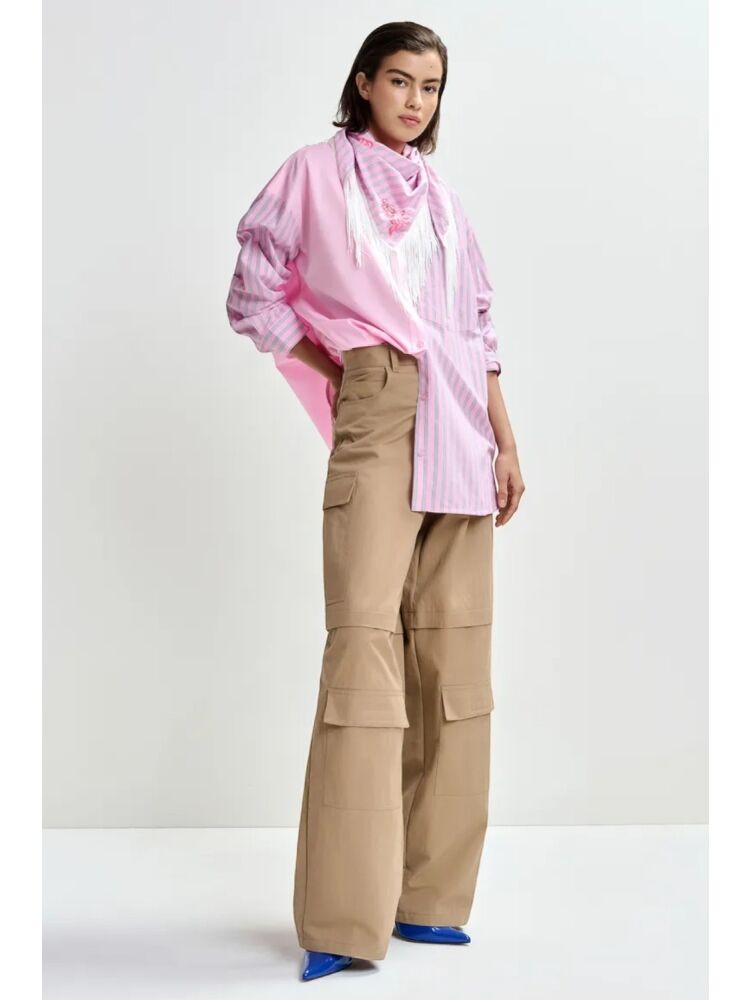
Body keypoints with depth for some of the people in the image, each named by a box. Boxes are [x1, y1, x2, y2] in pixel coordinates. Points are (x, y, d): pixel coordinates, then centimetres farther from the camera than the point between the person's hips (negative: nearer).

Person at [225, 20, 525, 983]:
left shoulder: (440, 194, 20)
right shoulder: (316, 171, 7)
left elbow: (481, 324, 18)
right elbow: (253, 294, 6)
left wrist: (505, 442, 11)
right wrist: (331, 375, 3)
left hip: (460, 431, 5)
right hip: (377, 421, -5)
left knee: (453, 647, 2)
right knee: (365, 637, -15)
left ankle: (428, 896, 10)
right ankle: (344, 921, -12)